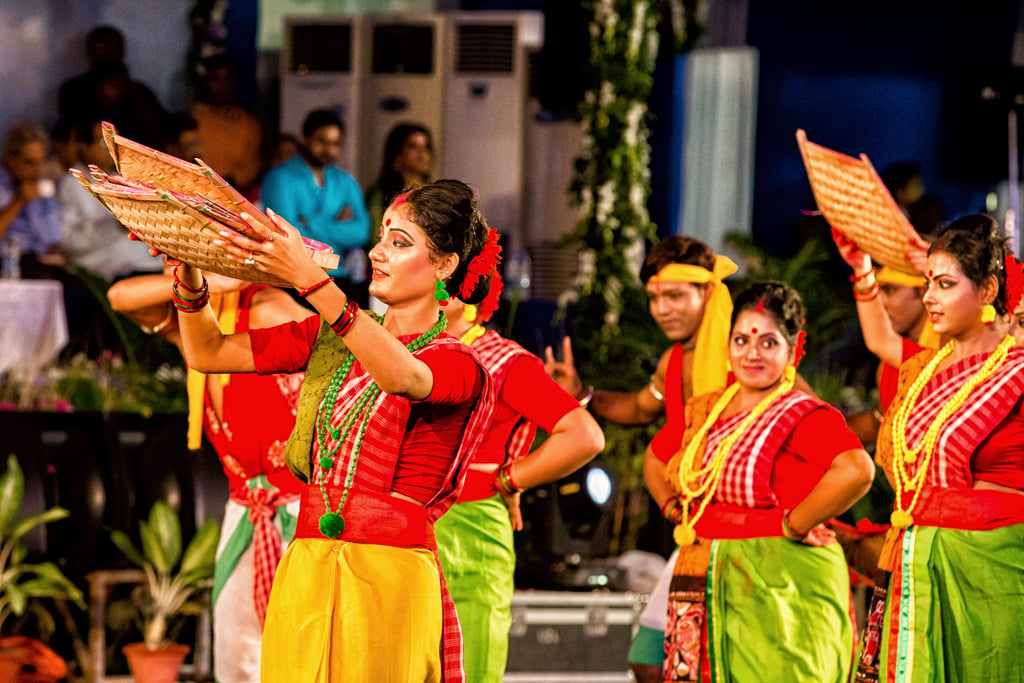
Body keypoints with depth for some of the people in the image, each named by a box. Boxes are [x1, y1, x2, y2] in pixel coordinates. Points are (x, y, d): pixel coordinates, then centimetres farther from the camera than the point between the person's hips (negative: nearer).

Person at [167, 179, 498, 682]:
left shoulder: (458, 365, -2)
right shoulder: (329, 339, 16)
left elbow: (401, 377, -26)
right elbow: (207, 353, 14)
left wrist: (311, 280, -36)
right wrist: (188, 271, -5)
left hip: (390, 578, -5)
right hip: (304, 573, 5)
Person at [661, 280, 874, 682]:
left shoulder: (804, 416, -9)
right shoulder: (703, 412, 13)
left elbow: (857, 470, -28)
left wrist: (792, 527, -20)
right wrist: (675, 510, 15)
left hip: (778, 592, -7)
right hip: (706, 595, 7)